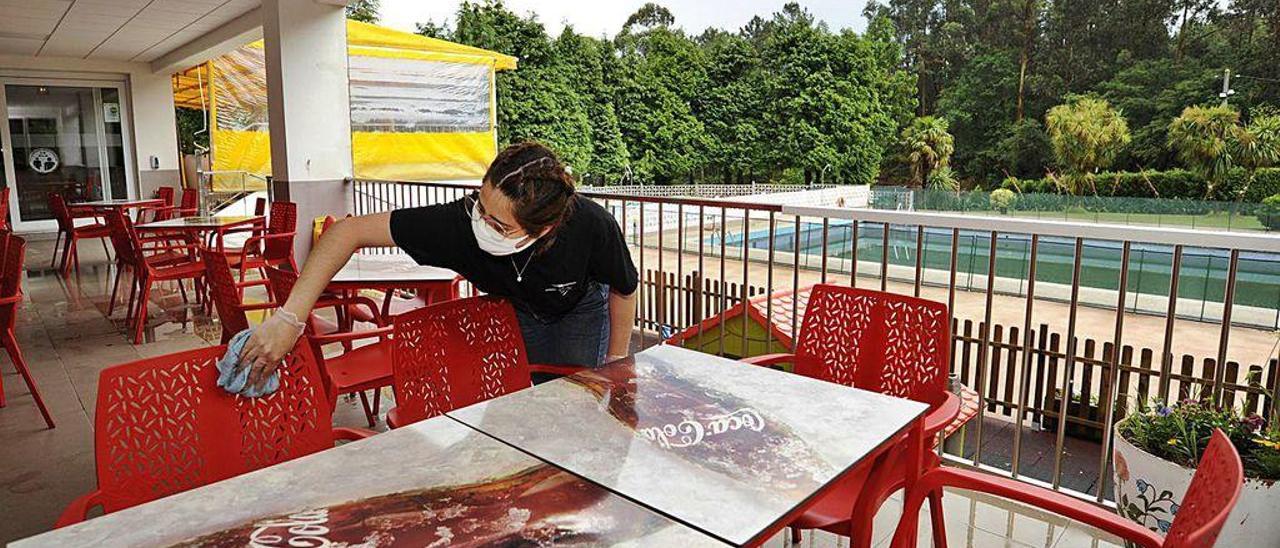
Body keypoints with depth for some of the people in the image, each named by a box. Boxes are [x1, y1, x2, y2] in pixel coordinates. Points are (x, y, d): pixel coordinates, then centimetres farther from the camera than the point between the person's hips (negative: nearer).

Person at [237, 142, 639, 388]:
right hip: (512, 309, 1)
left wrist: (616, 366, -9)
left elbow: (625, 290, -19)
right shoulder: (462, 221, -40)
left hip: (581, 309, -1)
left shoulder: (593, 227, -41)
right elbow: (350, 231, -35)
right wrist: (288, 319, -41)